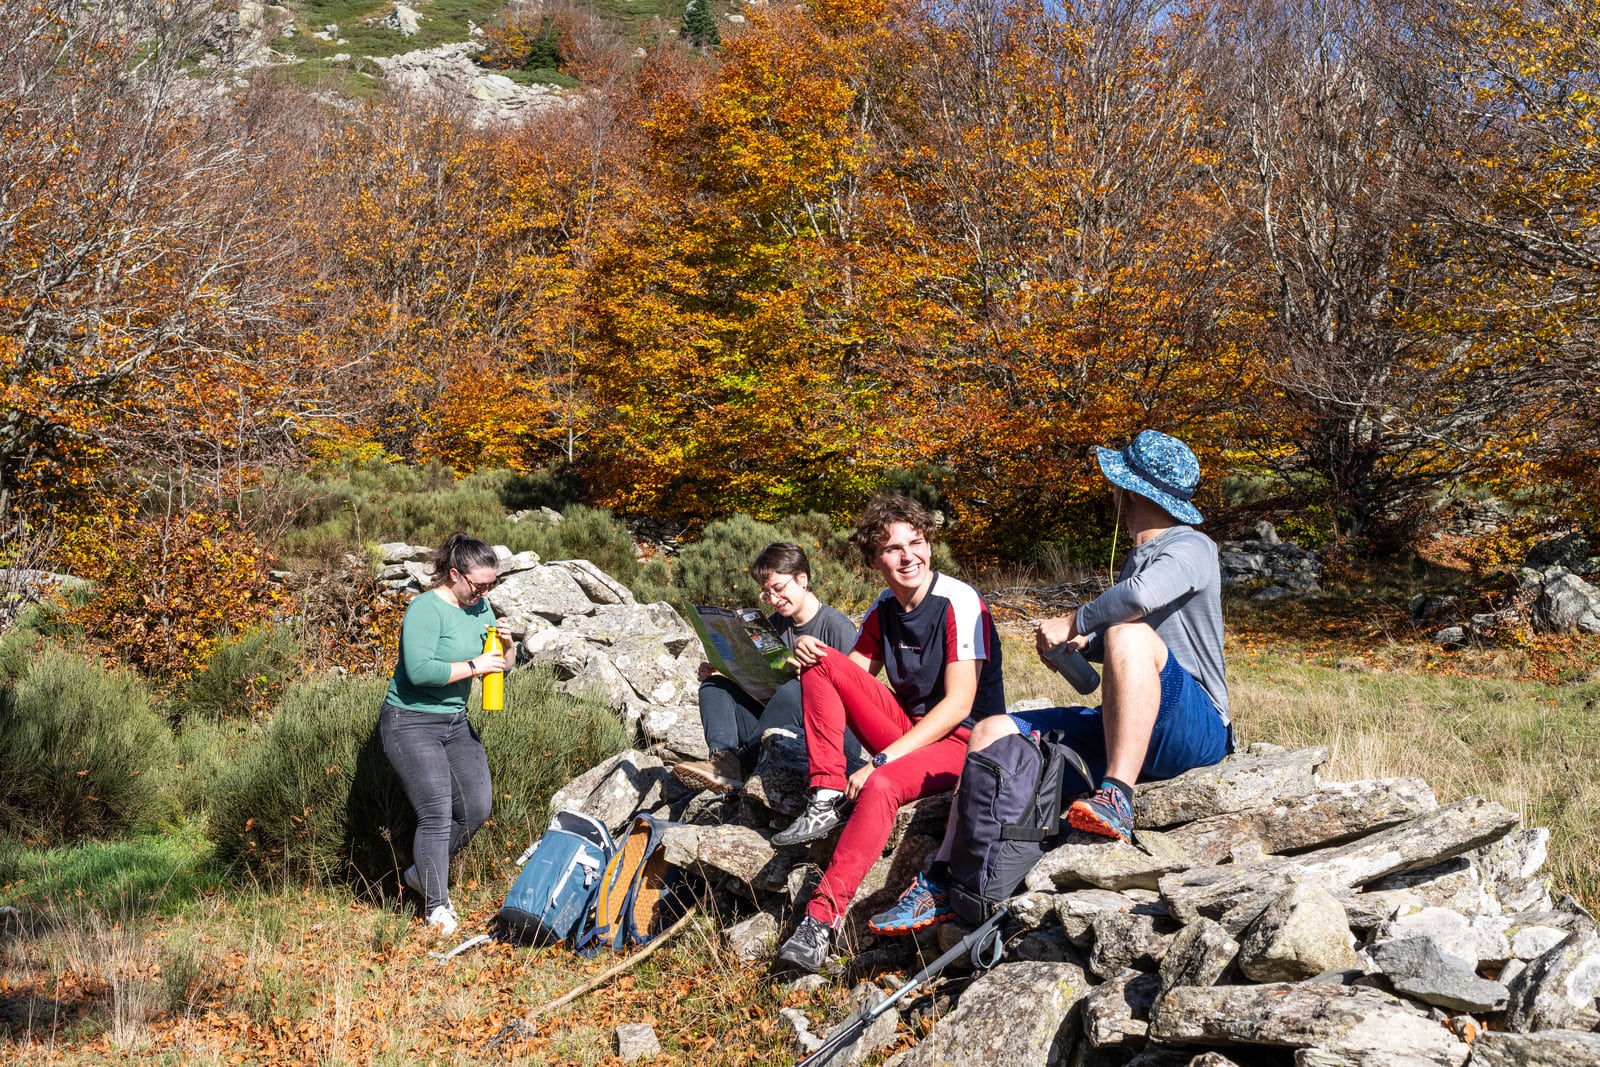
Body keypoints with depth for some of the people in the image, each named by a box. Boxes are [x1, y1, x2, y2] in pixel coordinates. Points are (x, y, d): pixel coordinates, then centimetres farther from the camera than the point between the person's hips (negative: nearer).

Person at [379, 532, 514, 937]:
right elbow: (419, 670, -28)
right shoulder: (426, 609, -18)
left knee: (476, 808, 3)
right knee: (437, 814, -12)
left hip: (456, 723, 8)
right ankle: (437, 909, -4)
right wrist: (474, 665, -24)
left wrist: (505, 645, -8)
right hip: (411, 723, -8)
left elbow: (498, 666, 13)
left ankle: (423, 871, 25)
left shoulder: (479, 608, 5)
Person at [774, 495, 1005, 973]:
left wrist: (881, 759, -26)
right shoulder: (883, 608, 5)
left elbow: (959, 705, -22)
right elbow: (851, 677, 12)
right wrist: (812, 655, -13)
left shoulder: (959, 603, -16)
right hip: (907, 726, 7)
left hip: (962, 740, -7)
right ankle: (828, 799, -14)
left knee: (882, 785, -37)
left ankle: (822, 918, -38)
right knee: (823, 664, -8)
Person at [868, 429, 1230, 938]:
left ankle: (1117, 801, -38)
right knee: (993, 733, -2)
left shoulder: (1190, 548, -8)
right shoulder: (1137, 556, 21)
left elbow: (1141, 596, -31)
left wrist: (1070, 623, -14)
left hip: (1195, 730, -9)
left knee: (1129, 636, -36)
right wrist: (1083, 646, 11)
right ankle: (941, 883, -6)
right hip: (1125, 733, 9)